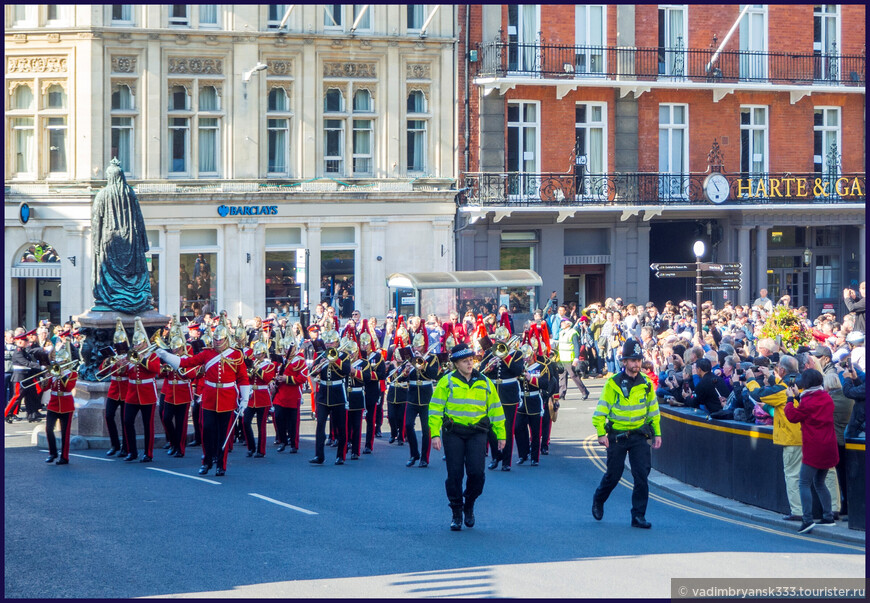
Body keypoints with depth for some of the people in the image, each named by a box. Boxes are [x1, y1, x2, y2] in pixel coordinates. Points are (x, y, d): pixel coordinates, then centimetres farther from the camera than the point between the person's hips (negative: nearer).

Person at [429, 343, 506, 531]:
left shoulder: (484, 383, 9)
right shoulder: (447, 382, 1)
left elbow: (495, 409, 15)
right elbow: (435, 408, -1)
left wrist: (501, 435, 13)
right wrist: (435, 434, -10)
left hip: (477, 433, 1)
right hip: (453, 433, -1)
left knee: (477, 472, -12)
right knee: (454, 474, -1)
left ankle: (469, 505, 14)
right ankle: (456, 514, 14)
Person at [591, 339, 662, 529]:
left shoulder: (646, 384, 4)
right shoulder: (613, 383, -7)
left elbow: (653, 410, 16)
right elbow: (601, 410, -4)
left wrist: (657, 433, 13)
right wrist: (601, 433, -12)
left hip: (639, 436, 2)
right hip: (617, 436, -2)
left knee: (642, 475, -7)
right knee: (613, 475, 7)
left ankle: (638, 516, 0)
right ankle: (598, 500, 36)